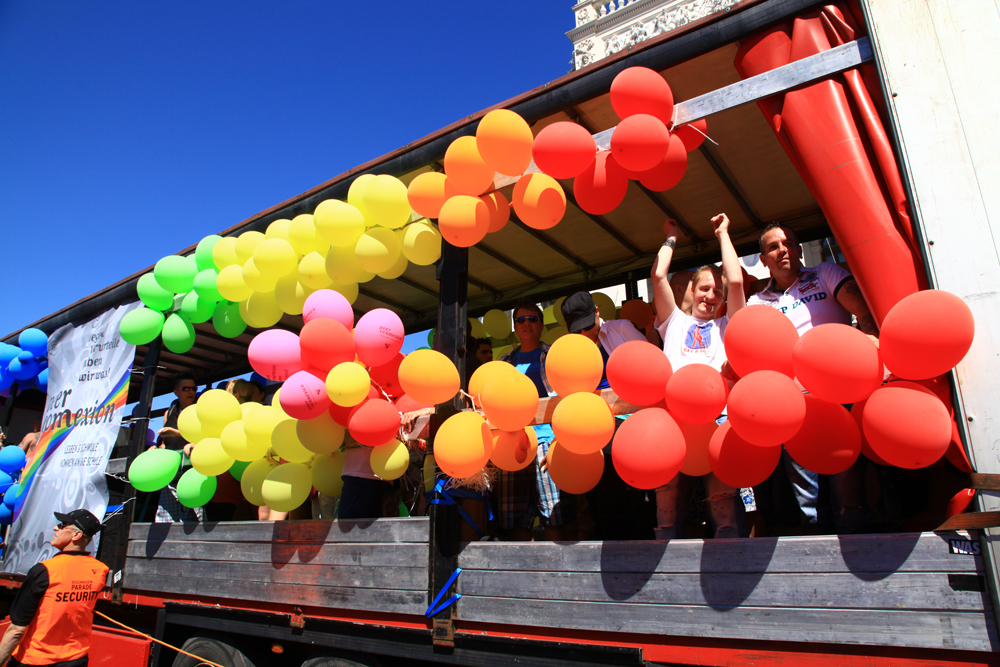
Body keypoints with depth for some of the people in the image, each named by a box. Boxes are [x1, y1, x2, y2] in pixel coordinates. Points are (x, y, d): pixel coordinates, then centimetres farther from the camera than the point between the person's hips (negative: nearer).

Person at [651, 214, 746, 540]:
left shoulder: (727, 326, 25)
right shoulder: (675, 323, 26)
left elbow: (736, 281, 11)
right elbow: (658, 276, 17)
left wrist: (723, 234, 22)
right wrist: (671, 238, 30)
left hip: (716, 413, 0)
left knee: (725, 508, -12)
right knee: (667, 511, -5)